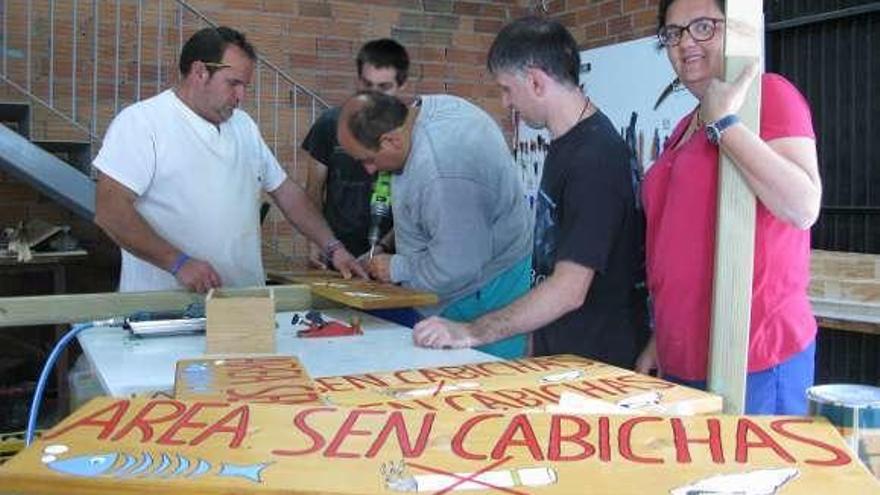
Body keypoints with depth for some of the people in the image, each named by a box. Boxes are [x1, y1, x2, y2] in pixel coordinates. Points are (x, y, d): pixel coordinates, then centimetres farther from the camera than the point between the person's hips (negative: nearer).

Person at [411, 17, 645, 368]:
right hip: (556, 353, 8)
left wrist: (473, 333, -25)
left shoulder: (595, 156, -22)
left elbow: (569, 290, -26)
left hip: (594, 362, -8)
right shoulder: (566, 144, 9)